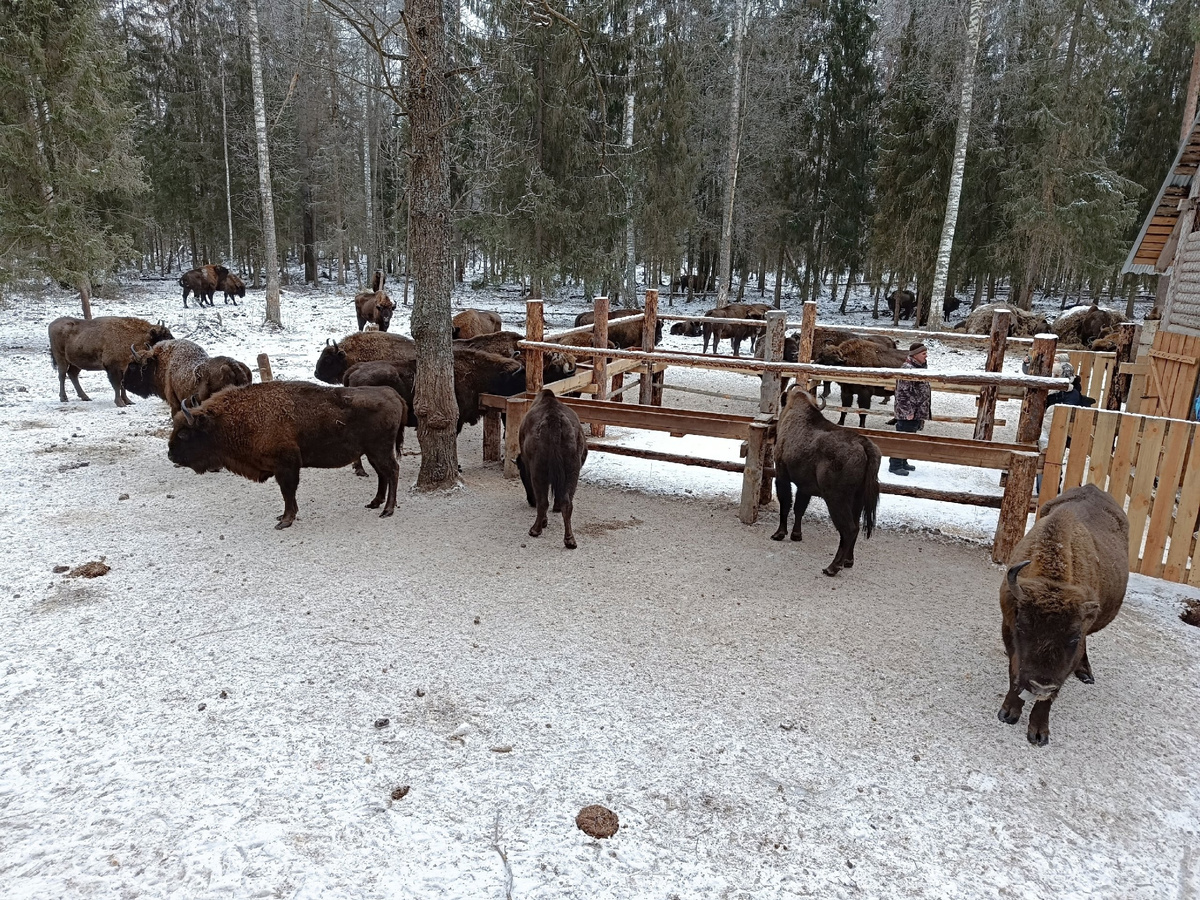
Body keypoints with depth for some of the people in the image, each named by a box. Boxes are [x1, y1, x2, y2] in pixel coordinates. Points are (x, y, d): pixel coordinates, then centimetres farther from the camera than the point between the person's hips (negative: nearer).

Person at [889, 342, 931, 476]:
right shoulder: (907, 369, -18)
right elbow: (903, 392, -22)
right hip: (907, 414, -10)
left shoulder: (919, 367, 15)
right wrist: (908, 412, -22)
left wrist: (923, 412, 23)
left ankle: (903, 462, 28)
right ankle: (895, 465, 0)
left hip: (917, 413, 10)